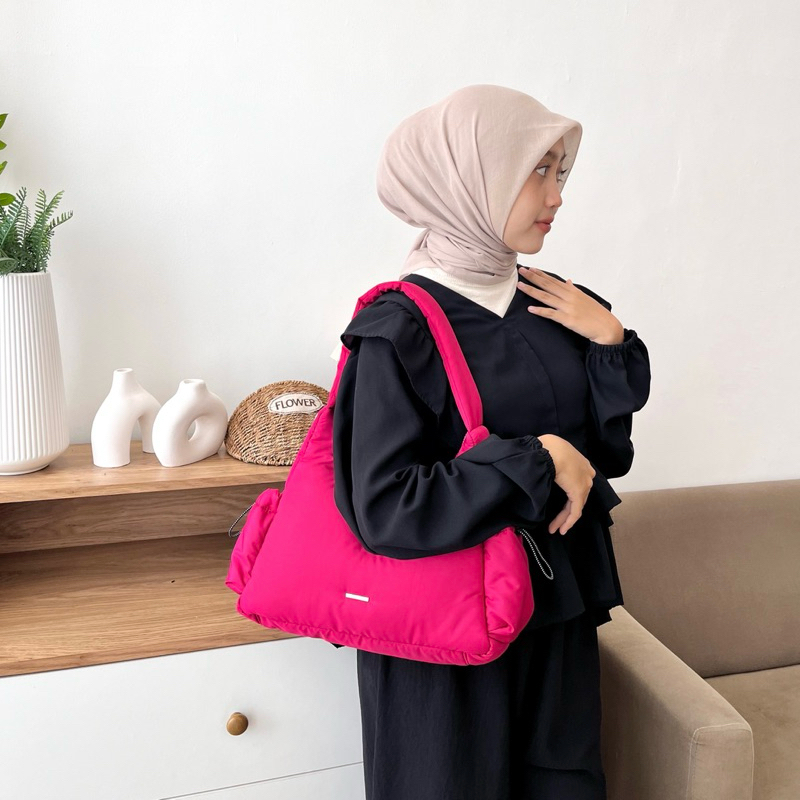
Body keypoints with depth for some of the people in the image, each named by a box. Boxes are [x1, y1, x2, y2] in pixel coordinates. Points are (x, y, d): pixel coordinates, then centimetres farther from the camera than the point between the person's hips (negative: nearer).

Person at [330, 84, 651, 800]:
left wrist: (609, 343, -8)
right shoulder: (400, 331, -16)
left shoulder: (549, 306, 2)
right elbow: (383, 508, -23)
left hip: (560, 613, 6)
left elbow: (609, 452, 7)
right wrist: (536, 462, -20)